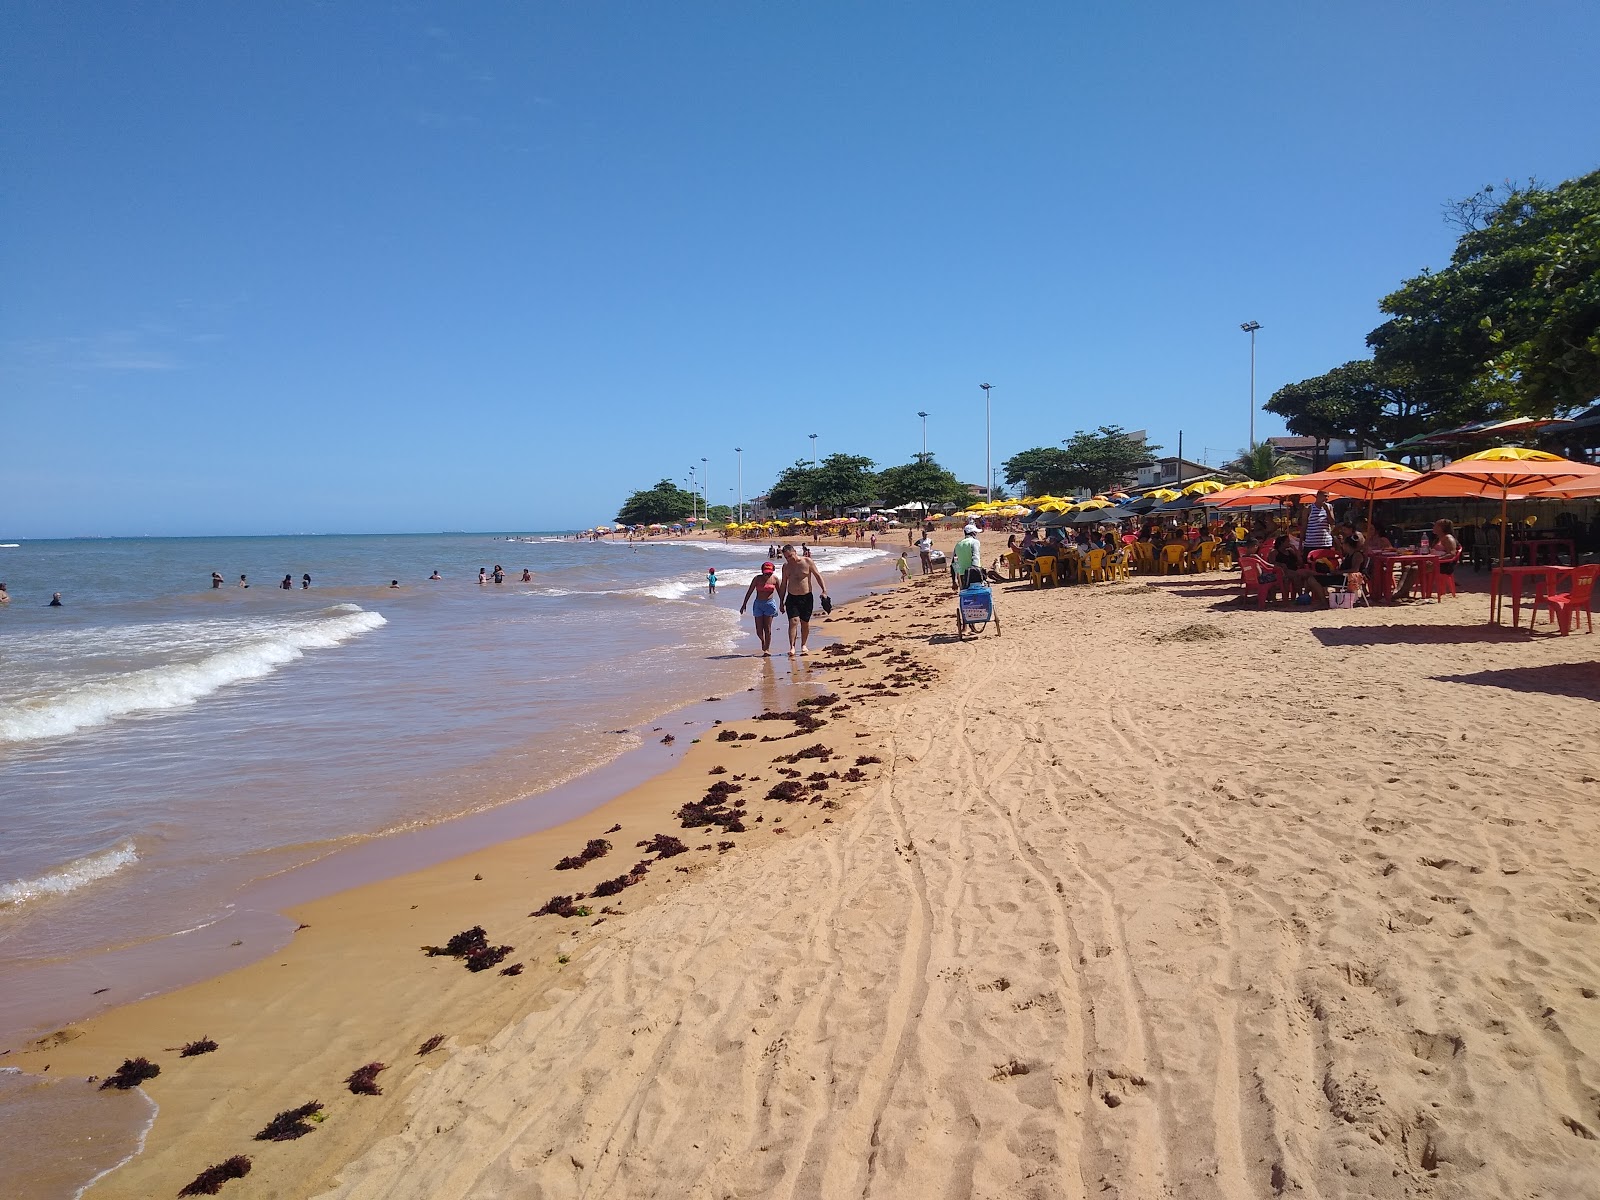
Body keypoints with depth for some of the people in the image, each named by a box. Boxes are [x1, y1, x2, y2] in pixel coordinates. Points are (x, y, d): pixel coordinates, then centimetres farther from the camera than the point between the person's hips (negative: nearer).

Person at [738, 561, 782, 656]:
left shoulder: (774, 579, 0)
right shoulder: (757, 579, -3)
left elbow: (779, 591, 12)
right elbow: (749, 592, 2)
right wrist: (744, 604, 1)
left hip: (770, 604, -1)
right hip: (758, 604, 1)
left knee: (767, 628, -6)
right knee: (759, 630, -1)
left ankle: (767, 649, 2)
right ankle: (763, 641, 32)